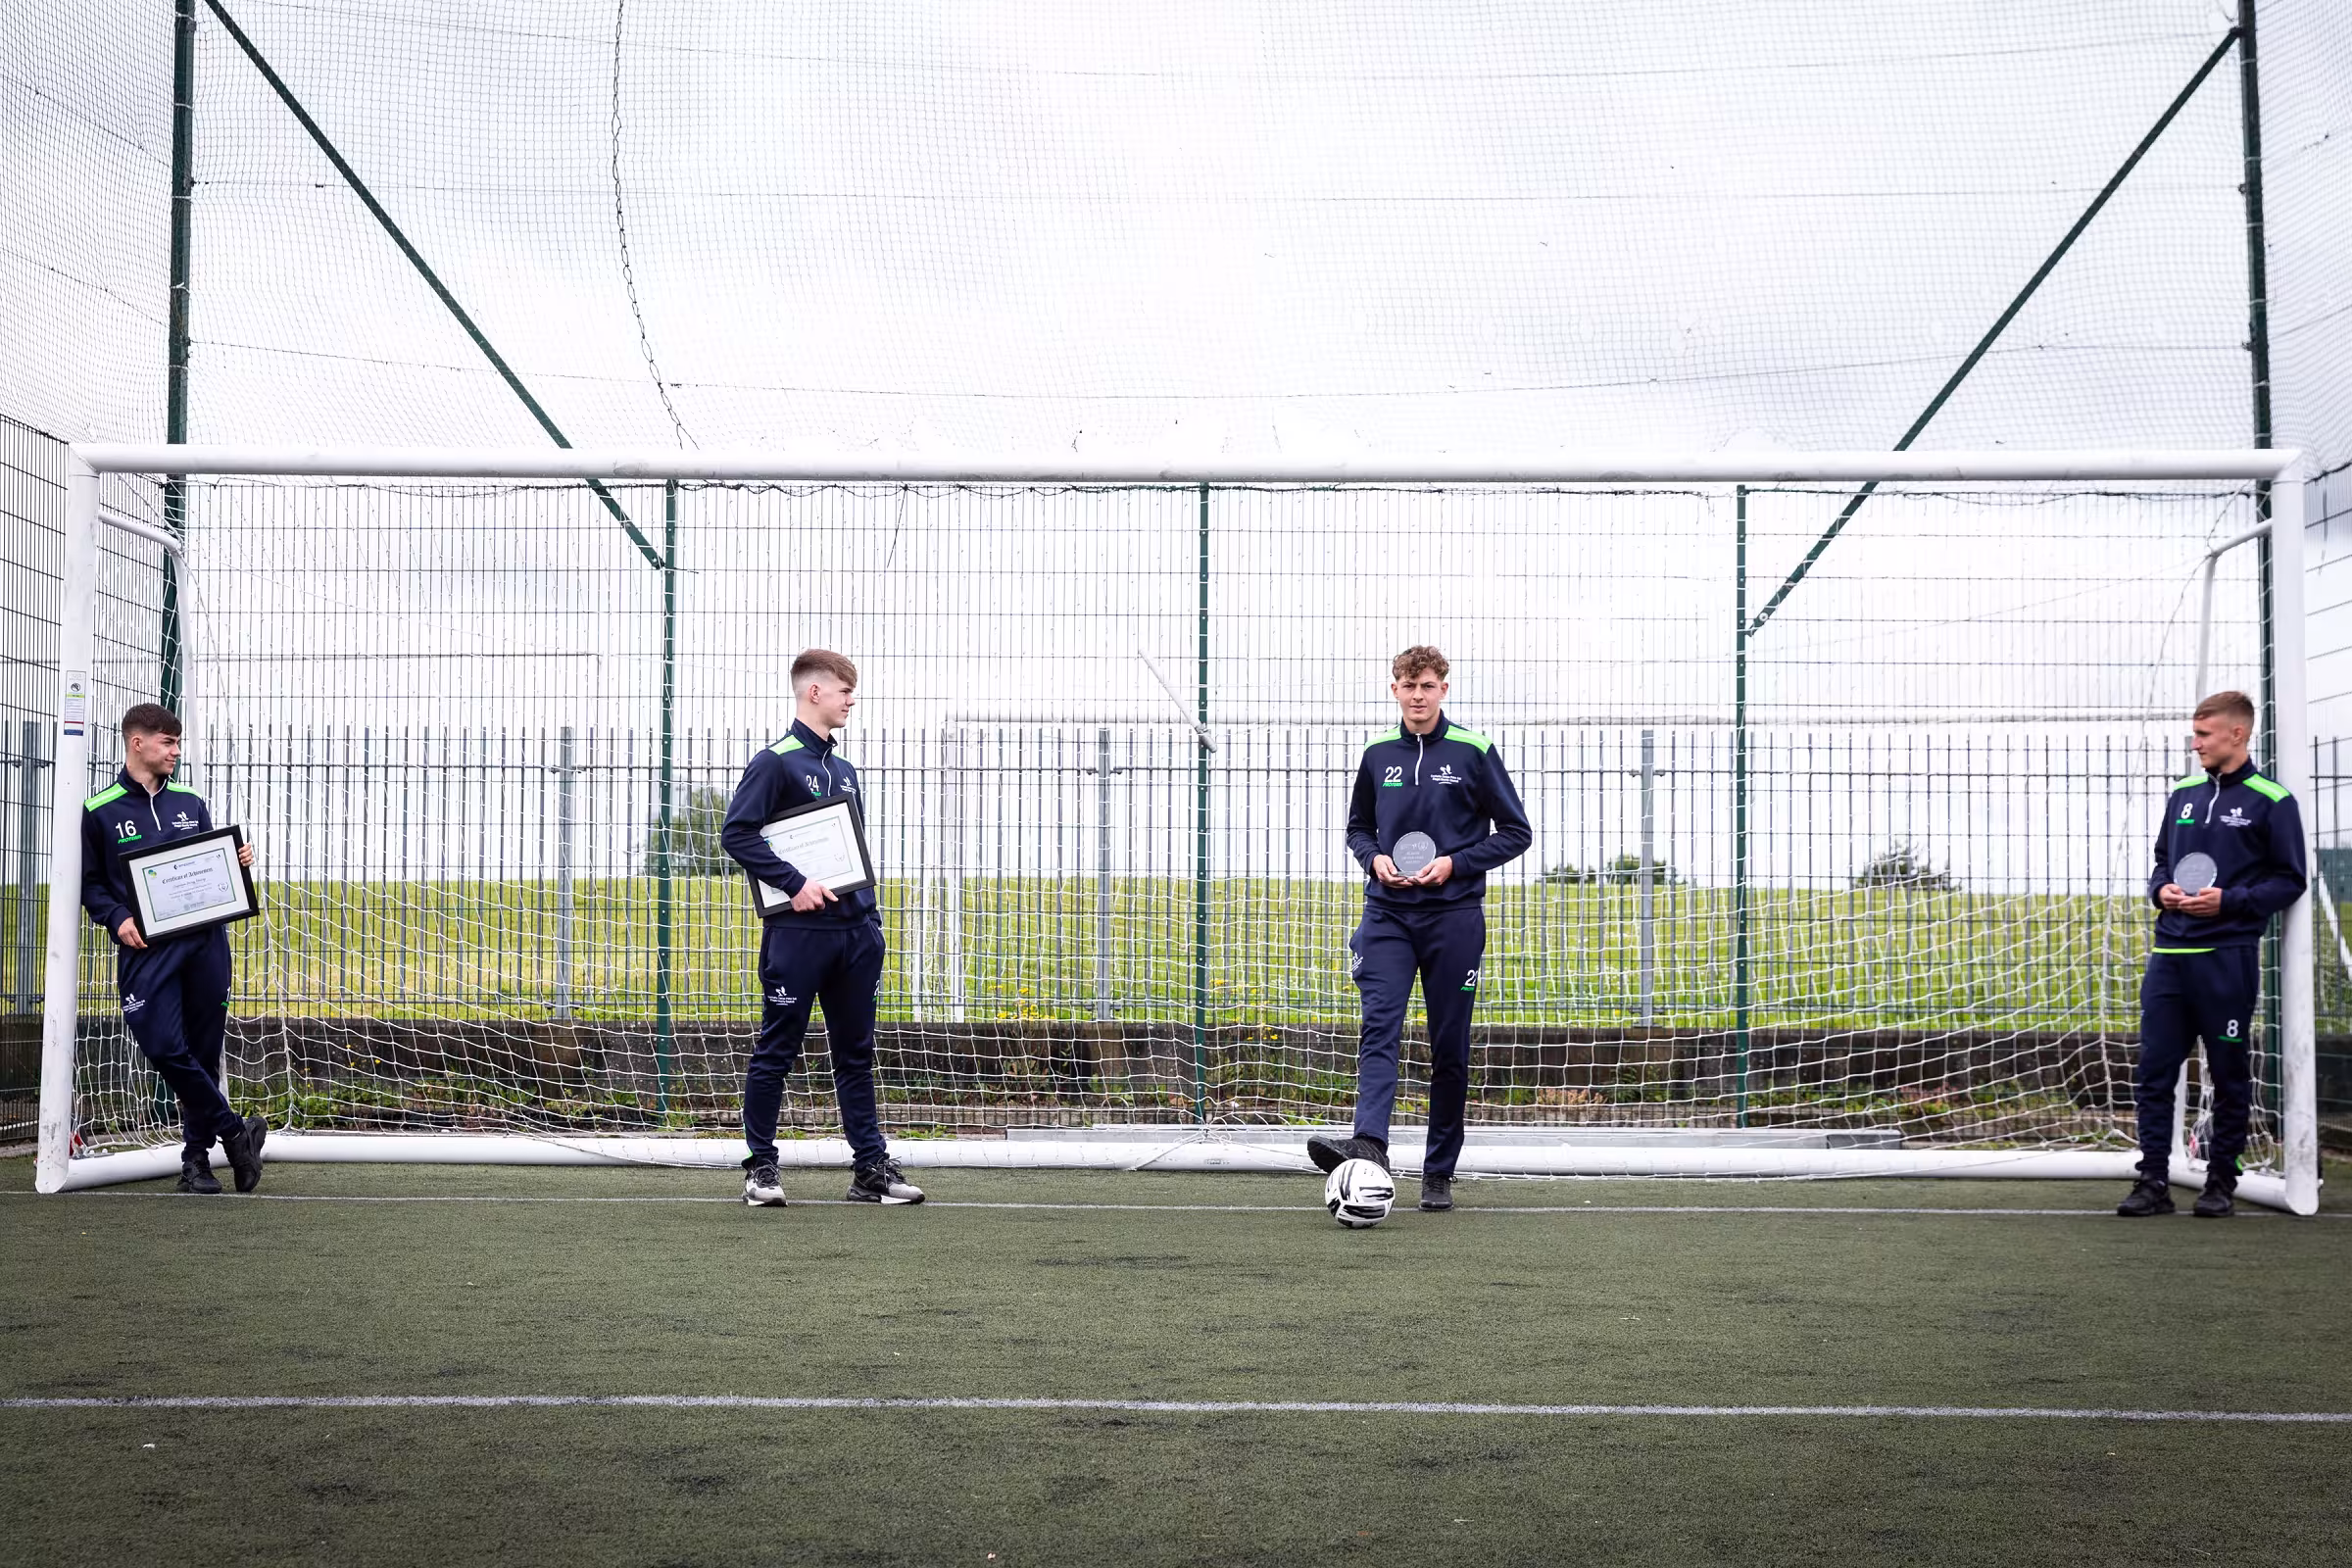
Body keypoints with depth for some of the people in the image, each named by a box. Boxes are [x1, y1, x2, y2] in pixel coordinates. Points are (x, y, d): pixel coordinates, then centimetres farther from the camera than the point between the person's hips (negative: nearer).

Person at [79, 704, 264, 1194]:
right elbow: (89, 882, 5)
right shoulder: (99, 812, 3)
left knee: (203, 1051, 4)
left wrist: (238, 860, 2)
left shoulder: (191, 804, 15)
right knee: (164, 1048, -16)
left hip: (206, 941, 3)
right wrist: (117, 919, -11)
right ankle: (234, 1131, -1)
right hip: (146, 948, -3)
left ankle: (197, 1157, 15)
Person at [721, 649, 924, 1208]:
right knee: (776, 1052, 1)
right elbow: (736, 833, -14)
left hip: (854, 933, 7)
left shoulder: (844, 771, 17)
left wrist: (872, 921, 15)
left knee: (856, 1052, 9)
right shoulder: (775, 762, -6)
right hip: (797, 932, -7)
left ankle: (872, 1168, 13)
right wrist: (794, 883, -18)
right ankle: (761, 1168, 10)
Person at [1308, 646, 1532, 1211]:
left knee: (1449, 1047, 3)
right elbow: (1358, 828, 21)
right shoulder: (1377, 755, 8)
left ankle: (1439, 1172, 11)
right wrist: (1374, 858, -2)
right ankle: (1369, 1146, -30)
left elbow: (1516, 832, 2)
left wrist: (1455, 863, -11)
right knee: (1379, 1026, -16)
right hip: (1387, 915, 2)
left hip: (1453, 918, -2)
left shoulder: (1474, 752, -2)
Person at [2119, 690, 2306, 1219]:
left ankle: (2221, 1181, 16)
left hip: (2228, 958, -5)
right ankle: (2154, 1181, 6)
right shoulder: (2184, 794, 13)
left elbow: (2289, 880, -3)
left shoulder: (2270, 800, -3)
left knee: (2229, 1077, 5)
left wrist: (2229, 901, -15)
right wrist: (2161, 889, 1)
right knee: (2153, 1071, 1)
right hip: (2169, 955, 5)